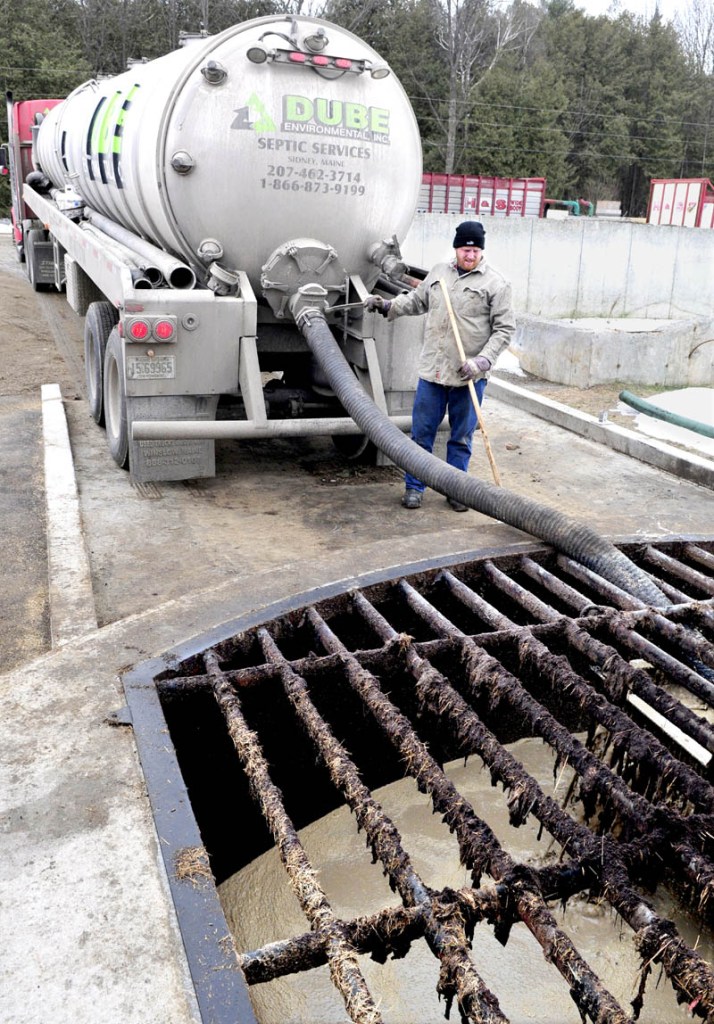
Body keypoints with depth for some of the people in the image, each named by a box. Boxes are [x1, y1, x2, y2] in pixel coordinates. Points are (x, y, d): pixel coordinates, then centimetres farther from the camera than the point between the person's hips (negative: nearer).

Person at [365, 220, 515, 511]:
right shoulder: (439, 272, 11)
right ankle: (414, 486, 20)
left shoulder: (495, 282, -4)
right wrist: (387, 305, 10)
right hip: (432, 369, 4)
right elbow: (417, 300, 25)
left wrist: (483, 361, -17)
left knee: (461, 437, 8)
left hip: (468, 377, -3)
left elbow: (504, 328, -6)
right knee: (421, 432, 7)